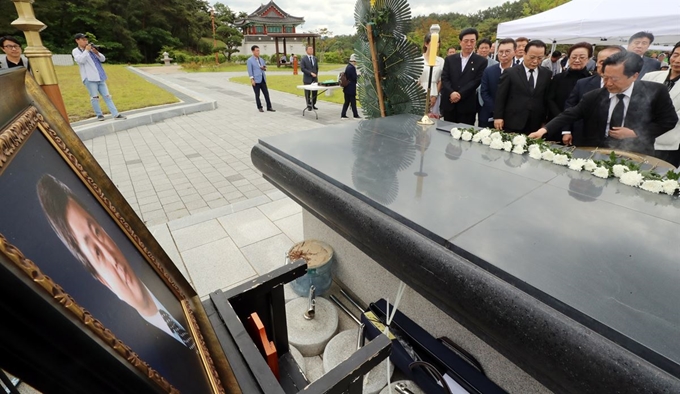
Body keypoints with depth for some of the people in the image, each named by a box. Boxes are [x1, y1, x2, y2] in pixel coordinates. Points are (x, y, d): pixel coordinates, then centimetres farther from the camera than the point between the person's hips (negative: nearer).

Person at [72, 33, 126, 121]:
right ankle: (99, 115, 4)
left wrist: (97, 53, -6)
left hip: (100, 77, 5)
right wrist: (86, 50, -6)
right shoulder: (75, 51, 4)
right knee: (94, 96, -3)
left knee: (107, 96, 0)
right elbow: (81, 60, -13)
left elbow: (103, 59, 12)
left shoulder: (91, 49, 18)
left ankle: (116, 114, -5)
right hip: (89, 78, -4)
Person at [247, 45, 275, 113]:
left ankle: (269, 107, 7)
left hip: (263, 80, 5)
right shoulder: (250, 60, -3)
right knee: (257, 95, 3)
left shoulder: (261, 59, 15)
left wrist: (264, 68, -2)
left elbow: (265, 69, 22)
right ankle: (259, 107, 13)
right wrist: (252, 79, -16)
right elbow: (250, 71, -7)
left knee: (266, 94, 2)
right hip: (256, 80, -5)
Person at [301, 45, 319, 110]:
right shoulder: (303, 59, -4)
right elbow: (302, 68, -12)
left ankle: (313, 105, 17)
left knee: (315, 92, 5)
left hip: (315, 78, 4)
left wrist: (315, 74, 5)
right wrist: (310, 73, -17)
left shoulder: (315, 58, 11)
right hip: (307, 79, -4)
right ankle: (309, 105, 11)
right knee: (308, 93, 1)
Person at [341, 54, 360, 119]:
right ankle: (355, 115, 7)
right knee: (353, 102, -1)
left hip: (347, 88, 9)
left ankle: (343, 115, 12)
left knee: (347, 102, 11)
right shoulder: (352, 67, -17)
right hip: (351, 88, -9)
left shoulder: (348, 66, 11)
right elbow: (354, 78, -18)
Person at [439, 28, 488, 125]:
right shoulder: (450, 59, 12)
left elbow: (476, 81, -4)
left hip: (467, 106, -2)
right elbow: (444, 78, 2)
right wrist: (451, 93, -15)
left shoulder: (481, 61, 5)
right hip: (449, 104, 2)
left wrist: (460, 95, -15)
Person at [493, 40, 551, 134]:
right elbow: (500, 97, 0)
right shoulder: (510, 73, 0)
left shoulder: (547, 74, 10)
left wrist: (545, 121, 9)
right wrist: (498, 117, -5)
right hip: (512, 125, -2)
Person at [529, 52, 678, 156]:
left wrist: (635, 133, -10)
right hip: (596, 154, 1)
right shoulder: (593, 97, -4)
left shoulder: (656, 92, -4)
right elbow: (569, 115, -7)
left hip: (635, 156, 0)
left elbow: (669, 121, 3)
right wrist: (544, 129, -22)